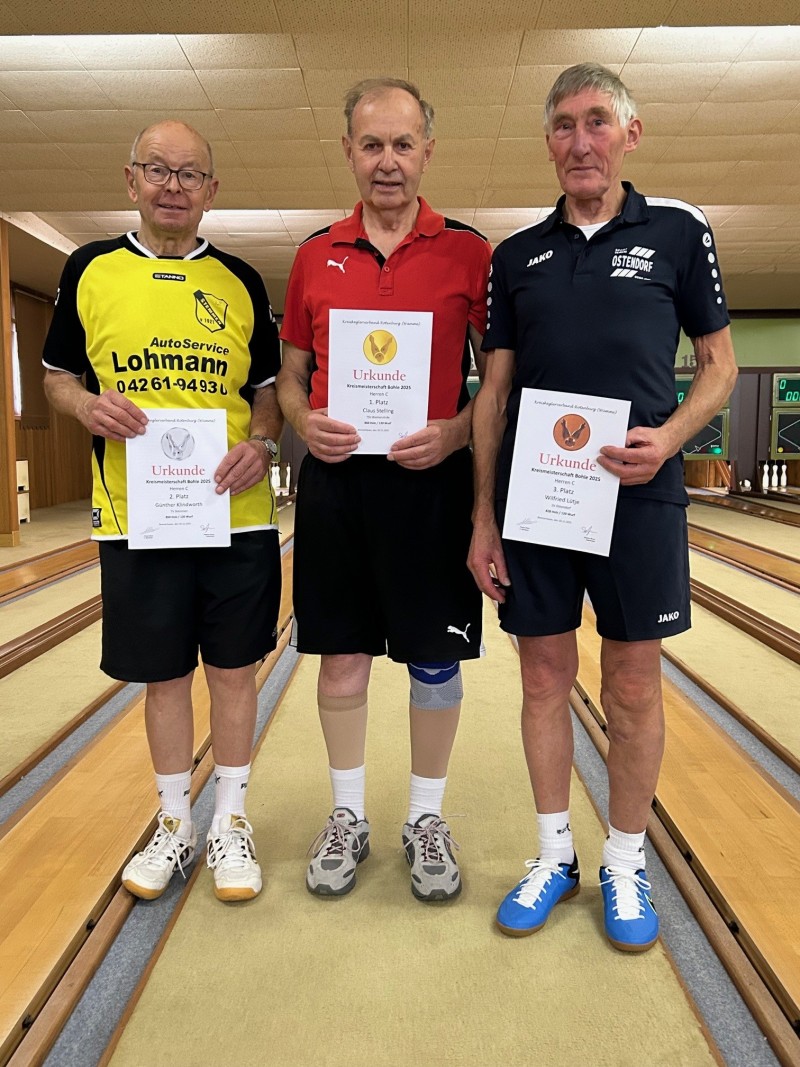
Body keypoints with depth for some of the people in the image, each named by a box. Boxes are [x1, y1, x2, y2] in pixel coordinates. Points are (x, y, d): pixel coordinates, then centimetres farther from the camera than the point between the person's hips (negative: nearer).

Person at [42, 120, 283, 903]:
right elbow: (57, 377, 10)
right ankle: (174, 824, 31)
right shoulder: (89, 271, 5)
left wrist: (262, 443, -11)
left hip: (236, 514, 0)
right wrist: (90, 406, -12)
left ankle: (230, 823, 27)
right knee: (163, 676, 11)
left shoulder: (240, 282, 6)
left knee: (233, 669, 8)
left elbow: (269, 386, 9)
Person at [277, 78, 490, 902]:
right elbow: (290, 375, 14)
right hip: (334, 480, 2)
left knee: (435, 661, 7)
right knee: (341, 656, 10)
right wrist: (304, 422, -7)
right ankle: (348, 816, 29)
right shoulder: (315, 256, 9)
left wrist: (455, 432, -15)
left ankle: (426, 818, 28)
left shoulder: (468, 253, 1)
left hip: (431, 480, -2)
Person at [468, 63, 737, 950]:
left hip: (636, 501, -2)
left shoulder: (678, 232, 3)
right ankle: (555, 854, 28)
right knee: (545, 679, 9)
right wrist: (483, 519, 2)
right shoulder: (516, 255, 9)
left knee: (632, 687, 7)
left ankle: (625, 864, 27)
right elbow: (494, 393, 7)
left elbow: (719, 363, 6)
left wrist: (670, 437, -14)